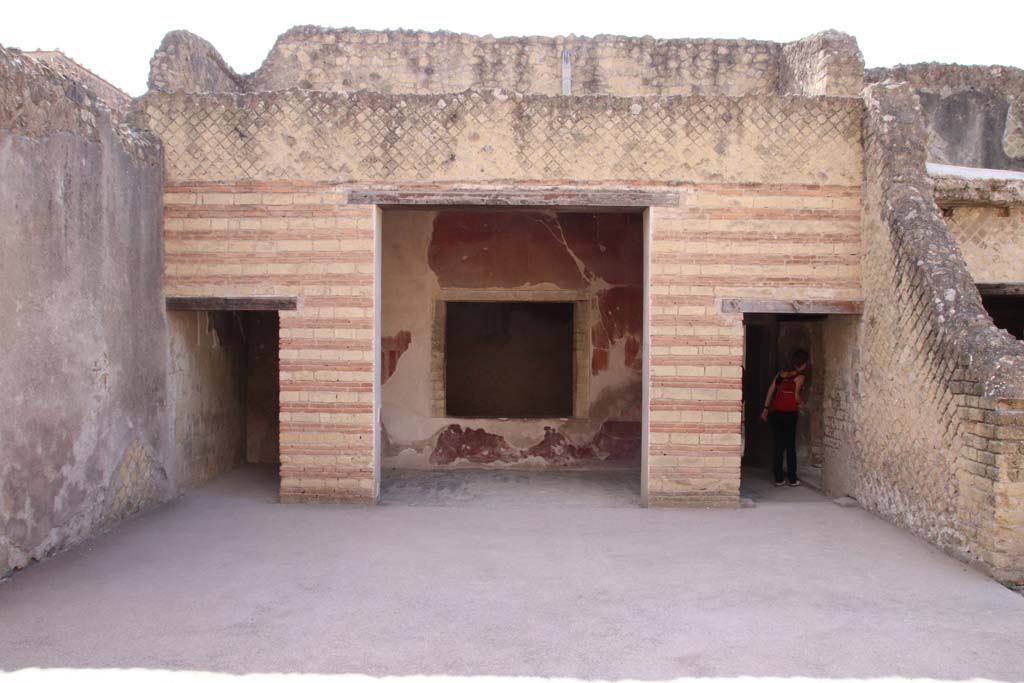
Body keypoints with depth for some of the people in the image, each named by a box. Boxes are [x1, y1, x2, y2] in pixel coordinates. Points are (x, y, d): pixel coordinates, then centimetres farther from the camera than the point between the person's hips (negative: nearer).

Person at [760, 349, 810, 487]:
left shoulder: (781, 373, 10)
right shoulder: (800, 376, -5)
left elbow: (771, 390, 9)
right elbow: (796, 396, -6)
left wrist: (766, 408, 13)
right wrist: (799, 405, 15)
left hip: (775, 412, 5)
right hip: (789, 413, -5)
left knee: (778, 445, 8)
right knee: (790, 446, 4)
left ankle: (779, 479, 10)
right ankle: (792, 479, 9)